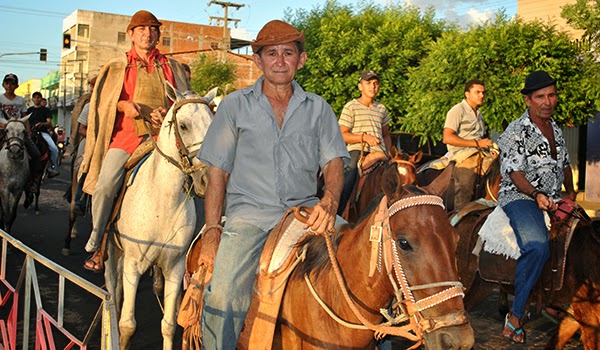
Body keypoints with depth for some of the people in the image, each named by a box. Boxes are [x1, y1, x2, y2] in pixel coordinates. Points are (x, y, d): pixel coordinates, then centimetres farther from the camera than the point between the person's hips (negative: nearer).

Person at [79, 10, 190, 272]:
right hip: (127, 134, -1)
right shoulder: (118, 66, 16)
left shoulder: (172, 67, 17)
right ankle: (96, 243, -1)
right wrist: (123, 105, -8)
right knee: (105, 184, -20)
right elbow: (103, 101, 14)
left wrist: (168, 112, -5)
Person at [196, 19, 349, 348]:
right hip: (249, 212, -2)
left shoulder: (318, 108, 13)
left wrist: (329, 201, -19)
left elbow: (333, 161, 3)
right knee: (223, 297, -25)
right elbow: (218, 173, 7)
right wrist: (212, 231, -3)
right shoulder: (235, 105, 9)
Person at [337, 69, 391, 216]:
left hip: (379, 154, 5)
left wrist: (388, 152, 9)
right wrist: (364, 137, -16)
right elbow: (342, 135, -3)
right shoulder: (351, 107, 3)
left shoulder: (381, 109, 19)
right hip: (357, 151, -5)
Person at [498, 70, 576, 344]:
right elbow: (515, 173, -13)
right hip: (519, 197, -8)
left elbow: (564, 164, 29)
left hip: (552, 198, 8)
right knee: (538, 246, -33)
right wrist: (536, 194, -28)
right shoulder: (515, 132, -6)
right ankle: (516, 314, -22)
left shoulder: (556, 129, 18)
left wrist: (570, 191, 14)